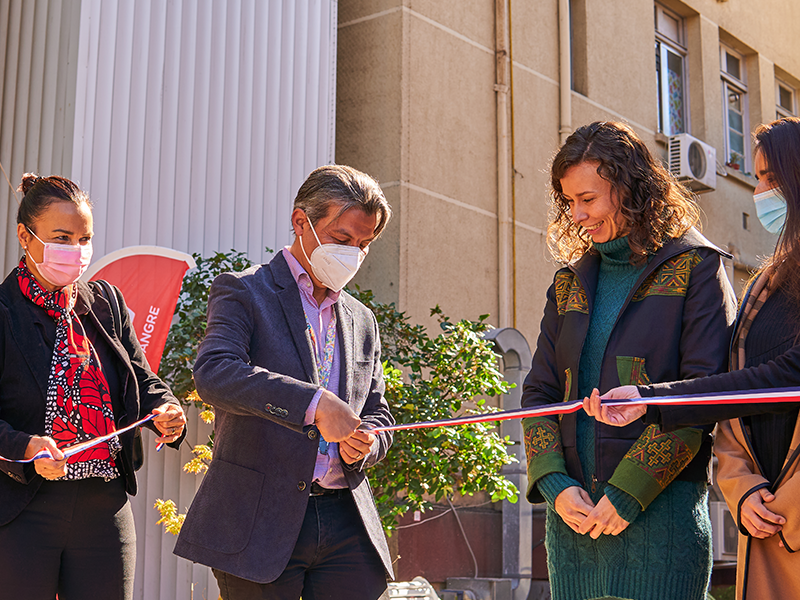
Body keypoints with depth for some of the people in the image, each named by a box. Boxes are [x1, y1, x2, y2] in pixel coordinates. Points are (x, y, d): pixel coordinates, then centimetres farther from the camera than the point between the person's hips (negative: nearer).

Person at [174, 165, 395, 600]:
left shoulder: (362, 321, 17)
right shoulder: (242, 292, -1)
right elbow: (214, 373, -19)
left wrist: (363, 445, -4)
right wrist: (314, 403, -29)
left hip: (346, 526, 5)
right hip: (260, 523, -5)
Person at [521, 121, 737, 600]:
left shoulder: (695, 267, 1)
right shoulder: (572, 281, 17)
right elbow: (539, 391, 13)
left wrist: (629, 491, -14)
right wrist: (554, 483, -3)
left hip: (659, 508, -5)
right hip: (573, 512, 5)